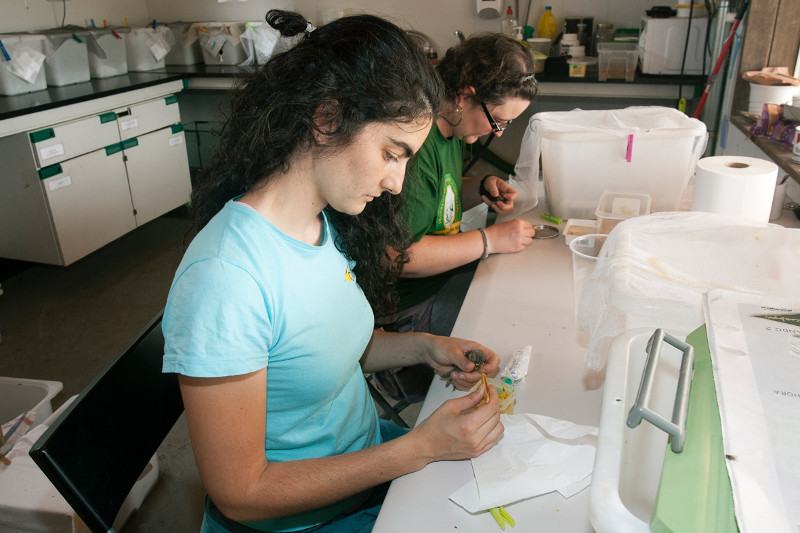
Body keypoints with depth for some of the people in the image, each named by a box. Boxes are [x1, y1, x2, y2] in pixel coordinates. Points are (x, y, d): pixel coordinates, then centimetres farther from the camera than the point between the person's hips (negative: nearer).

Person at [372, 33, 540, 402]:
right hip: (407, 311, -10)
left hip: (445, 278, 10)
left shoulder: (453, 128, 6)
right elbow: (396, 256, -29)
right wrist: (490, 240, -22)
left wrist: (480, 190, 1)